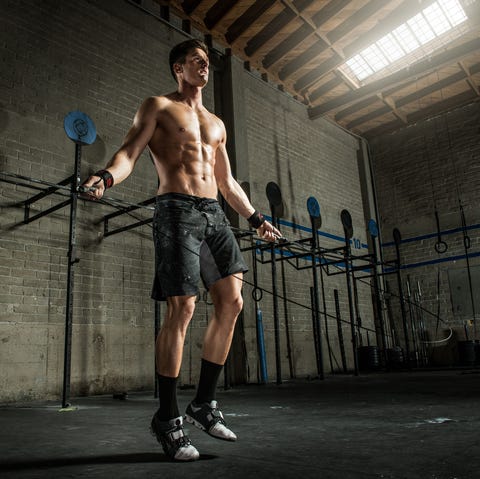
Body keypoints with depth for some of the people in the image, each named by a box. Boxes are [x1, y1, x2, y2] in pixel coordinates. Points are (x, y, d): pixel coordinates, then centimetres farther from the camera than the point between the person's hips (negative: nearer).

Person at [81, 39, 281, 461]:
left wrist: (255, 218, 27)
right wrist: (107, 177, -26)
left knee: (231, 302, -4)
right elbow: (130, 152, -4)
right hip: (177, 209, -6)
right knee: (181, 308, -14)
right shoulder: (158, 107, 11)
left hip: (215, 213, 7)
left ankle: (205, 404, 8)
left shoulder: (216, 124, 27)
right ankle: (168, 419, -2)